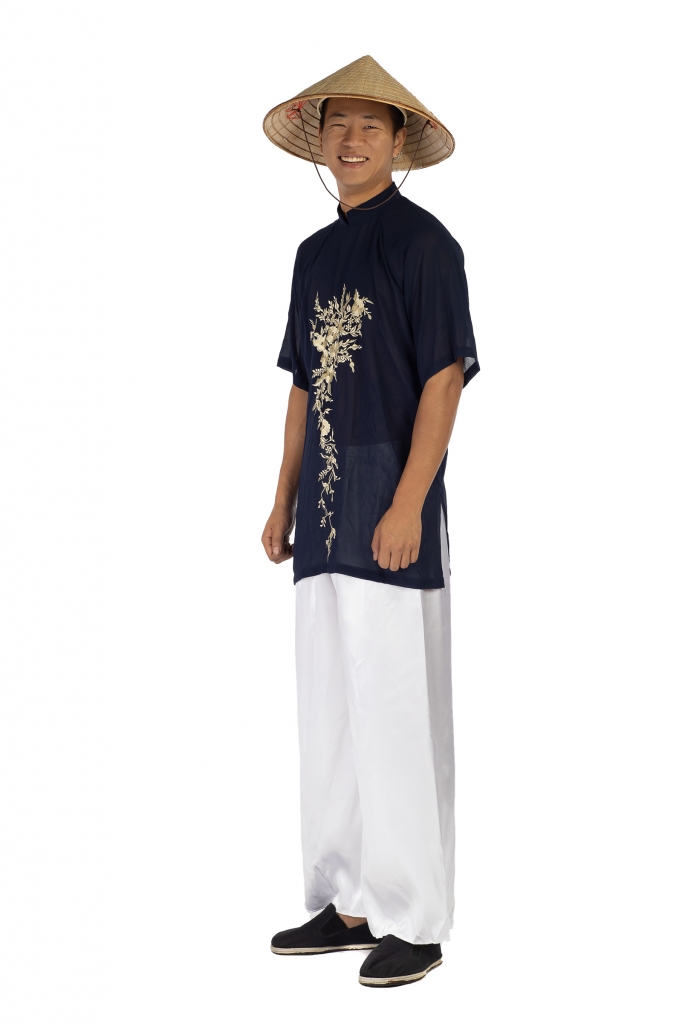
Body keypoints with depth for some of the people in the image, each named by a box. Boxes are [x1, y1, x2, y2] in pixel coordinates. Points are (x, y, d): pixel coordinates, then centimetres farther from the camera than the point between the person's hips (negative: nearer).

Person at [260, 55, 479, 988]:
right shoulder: (316, 253, 17)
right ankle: (348, 902, 22)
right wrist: (284, 500, 14)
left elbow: (445, 379, -11)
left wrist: (407, 504, -18)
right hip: (324, 506, 8)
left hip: (390, 501, -7)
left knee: (396, 711, -6)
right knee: (327, 710, 11)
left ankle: (414, 921, 4)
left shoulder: (422, 241, -5)